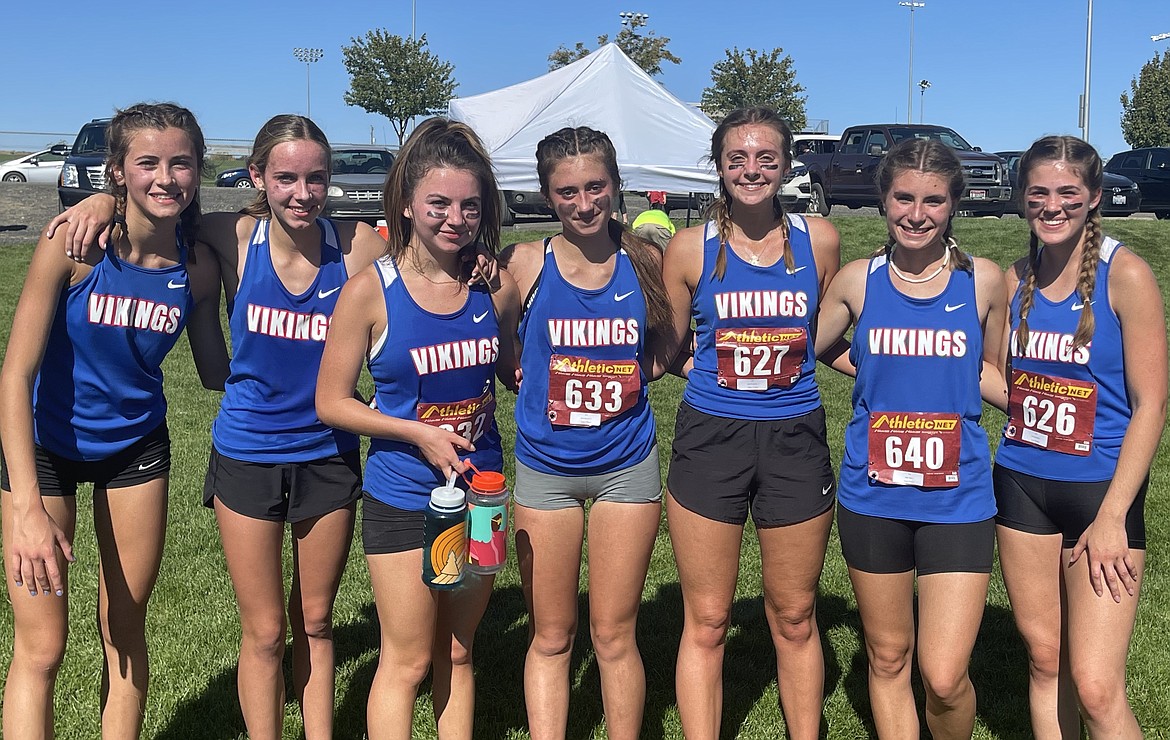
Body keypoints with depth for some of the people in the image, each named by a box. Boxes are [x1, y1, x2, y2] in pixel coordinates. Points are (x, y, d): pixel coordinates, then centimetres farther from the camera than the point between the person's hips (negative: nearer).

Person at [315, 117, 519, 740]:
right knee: (407, 661, 6)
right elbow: (332, 402, -8)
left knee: (457, 653, 17)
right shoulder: (370, 291, -12)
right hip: (402, 497, -3)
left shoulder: (496, 289, -3)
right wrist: (420, 434, -17)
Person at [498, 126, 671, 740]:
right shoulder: (525, 263, -6)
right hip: (545, 467, 0)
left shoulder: (643, 262, -3)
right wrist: (545, 384, -11)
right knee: (549, 637, 10)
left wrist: (635, 375, -6)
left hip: (627, 466, 0)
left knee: (614, 636, 9)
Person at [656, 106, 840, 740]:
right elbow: (666, 347, 6)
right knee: (705, 622, 7)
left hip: (795, 440, 1)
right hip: (710, 438, -1)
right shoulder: (691, 247, -2)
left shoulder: (819, 240, 1)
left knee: (794, 619, 15)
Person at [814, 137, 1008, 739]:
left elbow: (988, 373, 12)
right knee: (887, 658, 15)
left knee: (944, 678, -5)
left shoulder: (983, 281, 0)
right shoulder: (858, 280, 1)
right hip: (872, 496, 1)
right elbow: (798, 351, 14)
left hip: (957, 497, -1)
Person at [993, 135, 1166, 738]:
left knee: (1095, 686, -7)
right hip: (1021, 484, 5)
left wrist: (1112, 517, -14)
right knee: (1044, 660, 12)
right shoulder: (1015, 279, 5)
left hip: (1101, 489, -4)